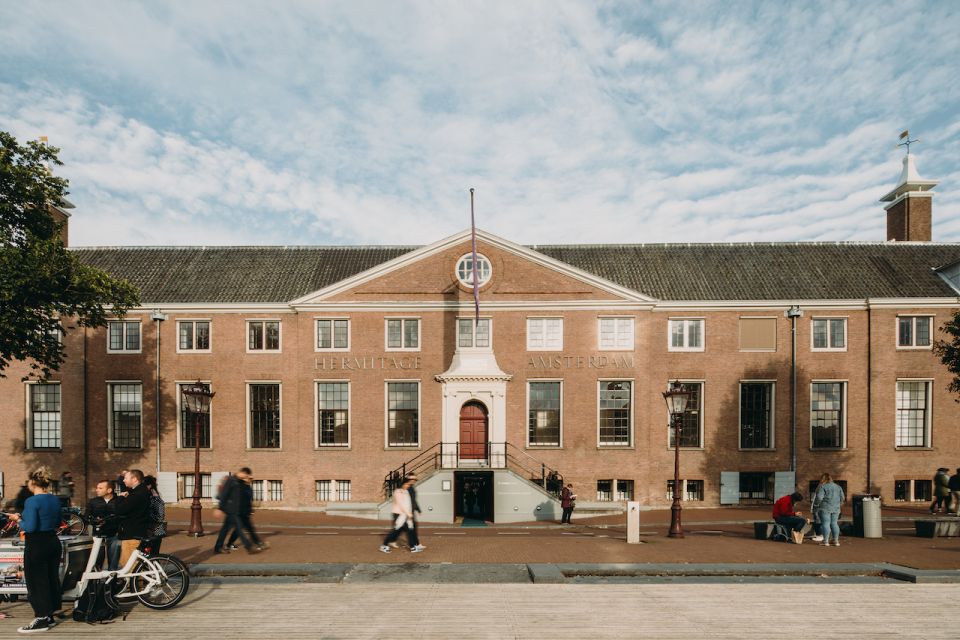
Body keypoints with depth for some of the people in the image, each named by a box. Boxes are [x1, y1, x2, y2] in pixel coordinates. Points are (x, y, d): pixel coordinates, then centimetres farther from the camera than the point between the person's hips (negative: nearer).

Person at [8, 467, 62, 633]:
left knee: (37, 582, 3)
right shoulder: (55, 499, 6)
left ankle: (42, 620, 8)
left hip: (37, 545, -8)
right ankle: (50, 616, 25)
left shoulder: (32, 501, -17)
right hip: (53, 542, 8)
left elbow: (30, 527, -22)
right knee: (52, 578, 14)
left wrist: (19, 520, -3)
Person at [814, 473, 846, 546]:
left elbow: (819, 497, -16)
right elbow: (842, 497, 13)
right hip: (836, 509, 6)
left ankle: (826, 541, -2)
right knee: (834, 523, 12)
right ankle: (836, 541, 13)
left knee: (825, 524, -2)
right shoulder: (838, 486, 11)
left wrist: (817, 503, 2)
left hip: (825, 508, -6)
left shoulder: (822, 487, -8)